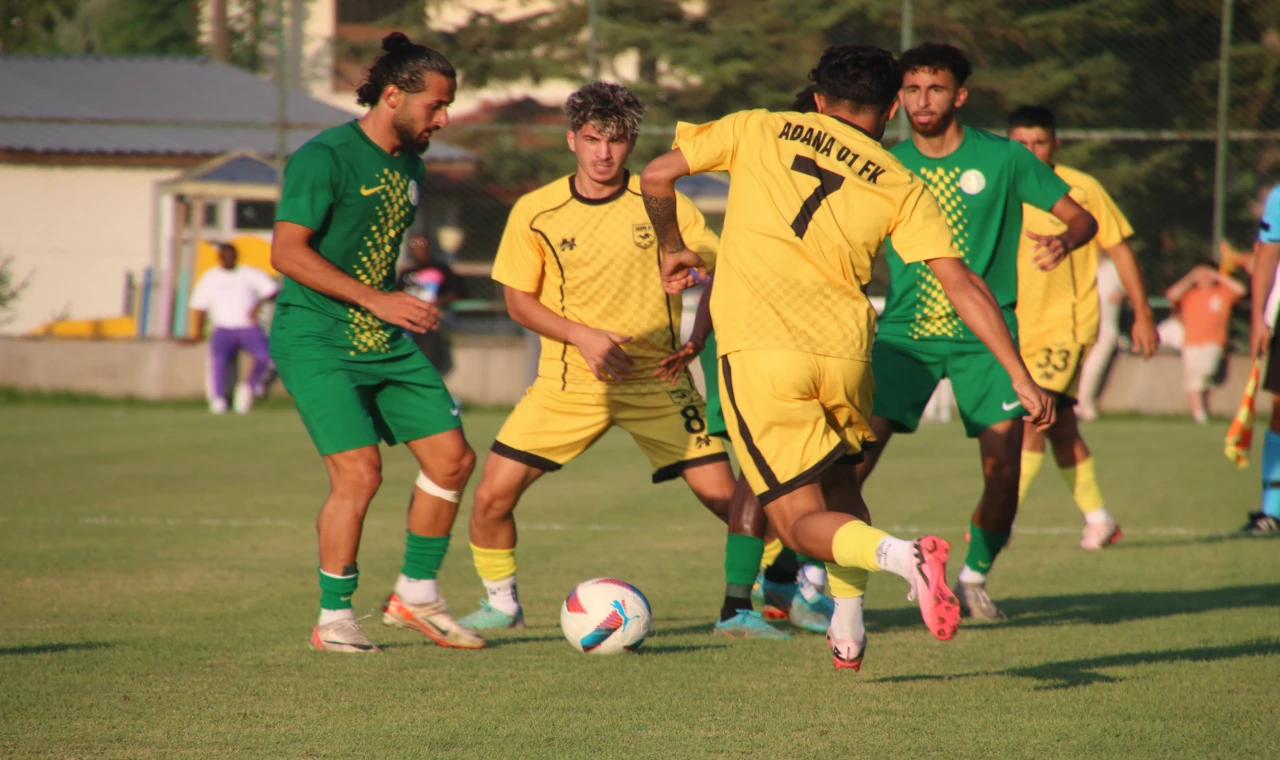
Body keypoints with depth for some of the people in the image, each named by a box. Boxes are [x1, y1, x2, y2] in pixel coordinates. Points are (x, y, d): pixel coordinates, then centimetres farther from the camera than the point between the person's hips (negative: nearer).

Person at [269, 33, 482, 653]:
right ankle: (333, 621, -1)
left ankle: (415, 596, 18)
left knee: (452, 458, 3)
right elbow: (287, 252, -20)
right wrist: (377, 300, -22)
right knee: (359, 473, -16)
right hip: (316, 342, -8)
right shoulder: (326, 158, -15)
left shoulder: (410, 165, 12)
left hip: (386, 343, 8)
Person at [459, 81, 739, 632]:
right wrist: (582, 336, -14)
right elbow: (519, 299, 1)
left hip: (655, 379, -1)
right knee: (492, 498, -8)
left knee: (724, 496, -9)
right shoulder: (535, 211, -3)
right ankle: (501, 604, 17)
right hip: (566, 381, 1)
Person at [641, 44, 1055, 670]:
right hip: (843, 353, 2)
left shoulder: (758, 130, 12)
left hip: (757, 351, -2)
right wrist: (1021, 377, 4)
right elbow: (961, 284, 3)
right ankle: (847, 636, 22)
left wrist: (672, 249, 29)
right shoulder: (899, 185, 11)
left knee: (801, 521, 0)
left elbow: (656, 177, 11)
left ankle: (900, 554, -28)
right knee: (839, 487, 29)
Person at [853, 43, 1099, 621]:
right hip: (904, 334, 1)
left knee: (1003, 472, -8)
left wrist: (1064, 240, -19)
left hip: (985, 336, -1)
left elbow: (1081, 217, 3)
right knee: (854, 454, -15)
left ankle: (974, 578, 17)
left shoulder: (1004, 159, 0)